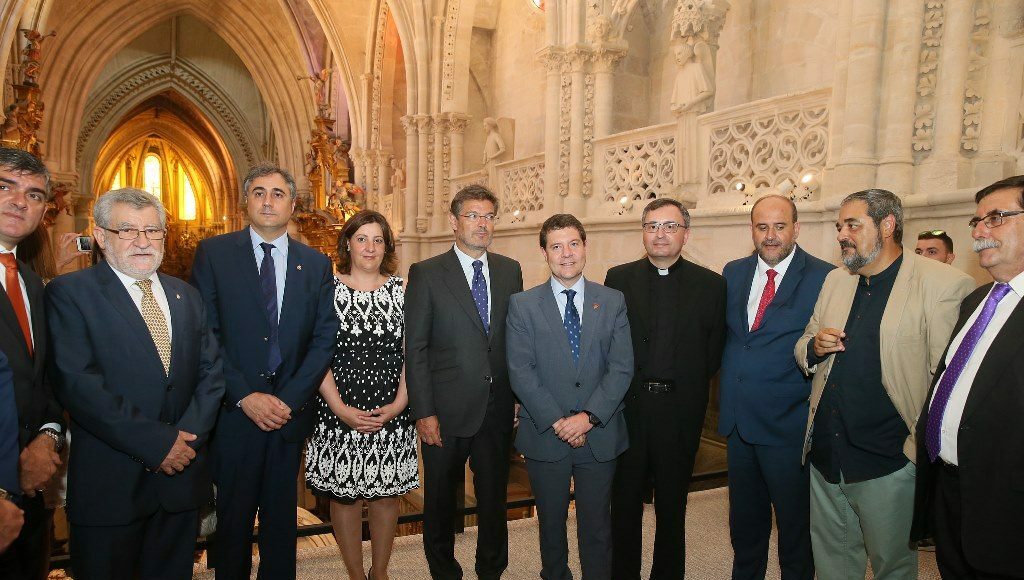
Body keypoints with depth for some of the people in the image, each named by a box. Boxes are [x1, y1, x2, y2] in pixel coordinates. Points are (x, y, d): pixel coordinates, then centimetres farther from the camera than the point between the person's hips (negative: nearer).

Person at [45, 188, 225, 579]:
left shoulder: (186, 296, 10)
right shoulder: (69, 293, -6)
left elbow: (211, 370, 6)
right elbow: (77, 383, -17)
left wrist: (188, 435, -10)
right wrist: (157, 443, -18)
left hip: (182, 474, 5)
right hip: (109, 486, -4)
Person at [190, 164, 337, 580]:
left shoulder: (316, 264, 6)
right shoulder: (214, 253, 0)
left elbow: (325, 338, 1)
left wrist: (290, 399, -10)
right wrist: (245, 396, -14)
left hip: (291, 411, 2)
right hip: (233, 411, -2)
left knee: (282, 514, 14)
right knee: (232, 516, 11)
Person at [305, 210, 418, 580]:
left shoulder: (401, 291, 4)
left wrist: (399, 404, -8)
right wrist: (340, 408, -11)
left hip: (391, 412, 2)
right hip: (340, 410, -1)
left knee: (387, 493, 11)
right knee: (344, 494, 8)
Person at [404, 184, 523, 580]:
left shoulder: (510, 270, 6)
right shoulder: (426, 274, -5)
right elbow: (415, 349, -7)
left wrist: (521, 396, 4)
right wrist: (423, 412, -12)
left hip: (498, 409, 3)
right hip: (447, 410, -3)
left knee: (494, 496, 16)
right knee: (440, 499, 13)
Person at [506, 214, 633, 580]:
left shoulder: (613, 302, 3)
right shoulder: (522, 305, 0)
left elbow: (622, 368, -4)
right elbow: (520, 371, -7)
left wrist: (588, 417, -14)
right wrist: (556, 421, -15)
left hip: (599, 436, 1)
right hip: (544, 436, 0)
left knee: (597, 525, 11)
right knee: (551, 522, 15)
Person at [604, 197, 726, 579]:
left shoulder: (710, 285, 1)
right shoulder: (619, 278, 2)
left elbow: (714, 351, 1)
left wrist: (689, 388, -2)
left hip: (680, 409, 0)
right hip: (628, 407, 1)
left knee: (672, 507, 14)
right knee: (625, 503, 13)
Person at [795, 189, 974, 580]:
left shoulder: (945, 285, -11)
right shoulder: (835, 281, 10)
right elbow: (803, 347, 16)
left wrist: (925, 448, -15)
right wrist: (814, 347, -6)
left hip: (887, 464, -5)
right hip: (824, 456, 6)